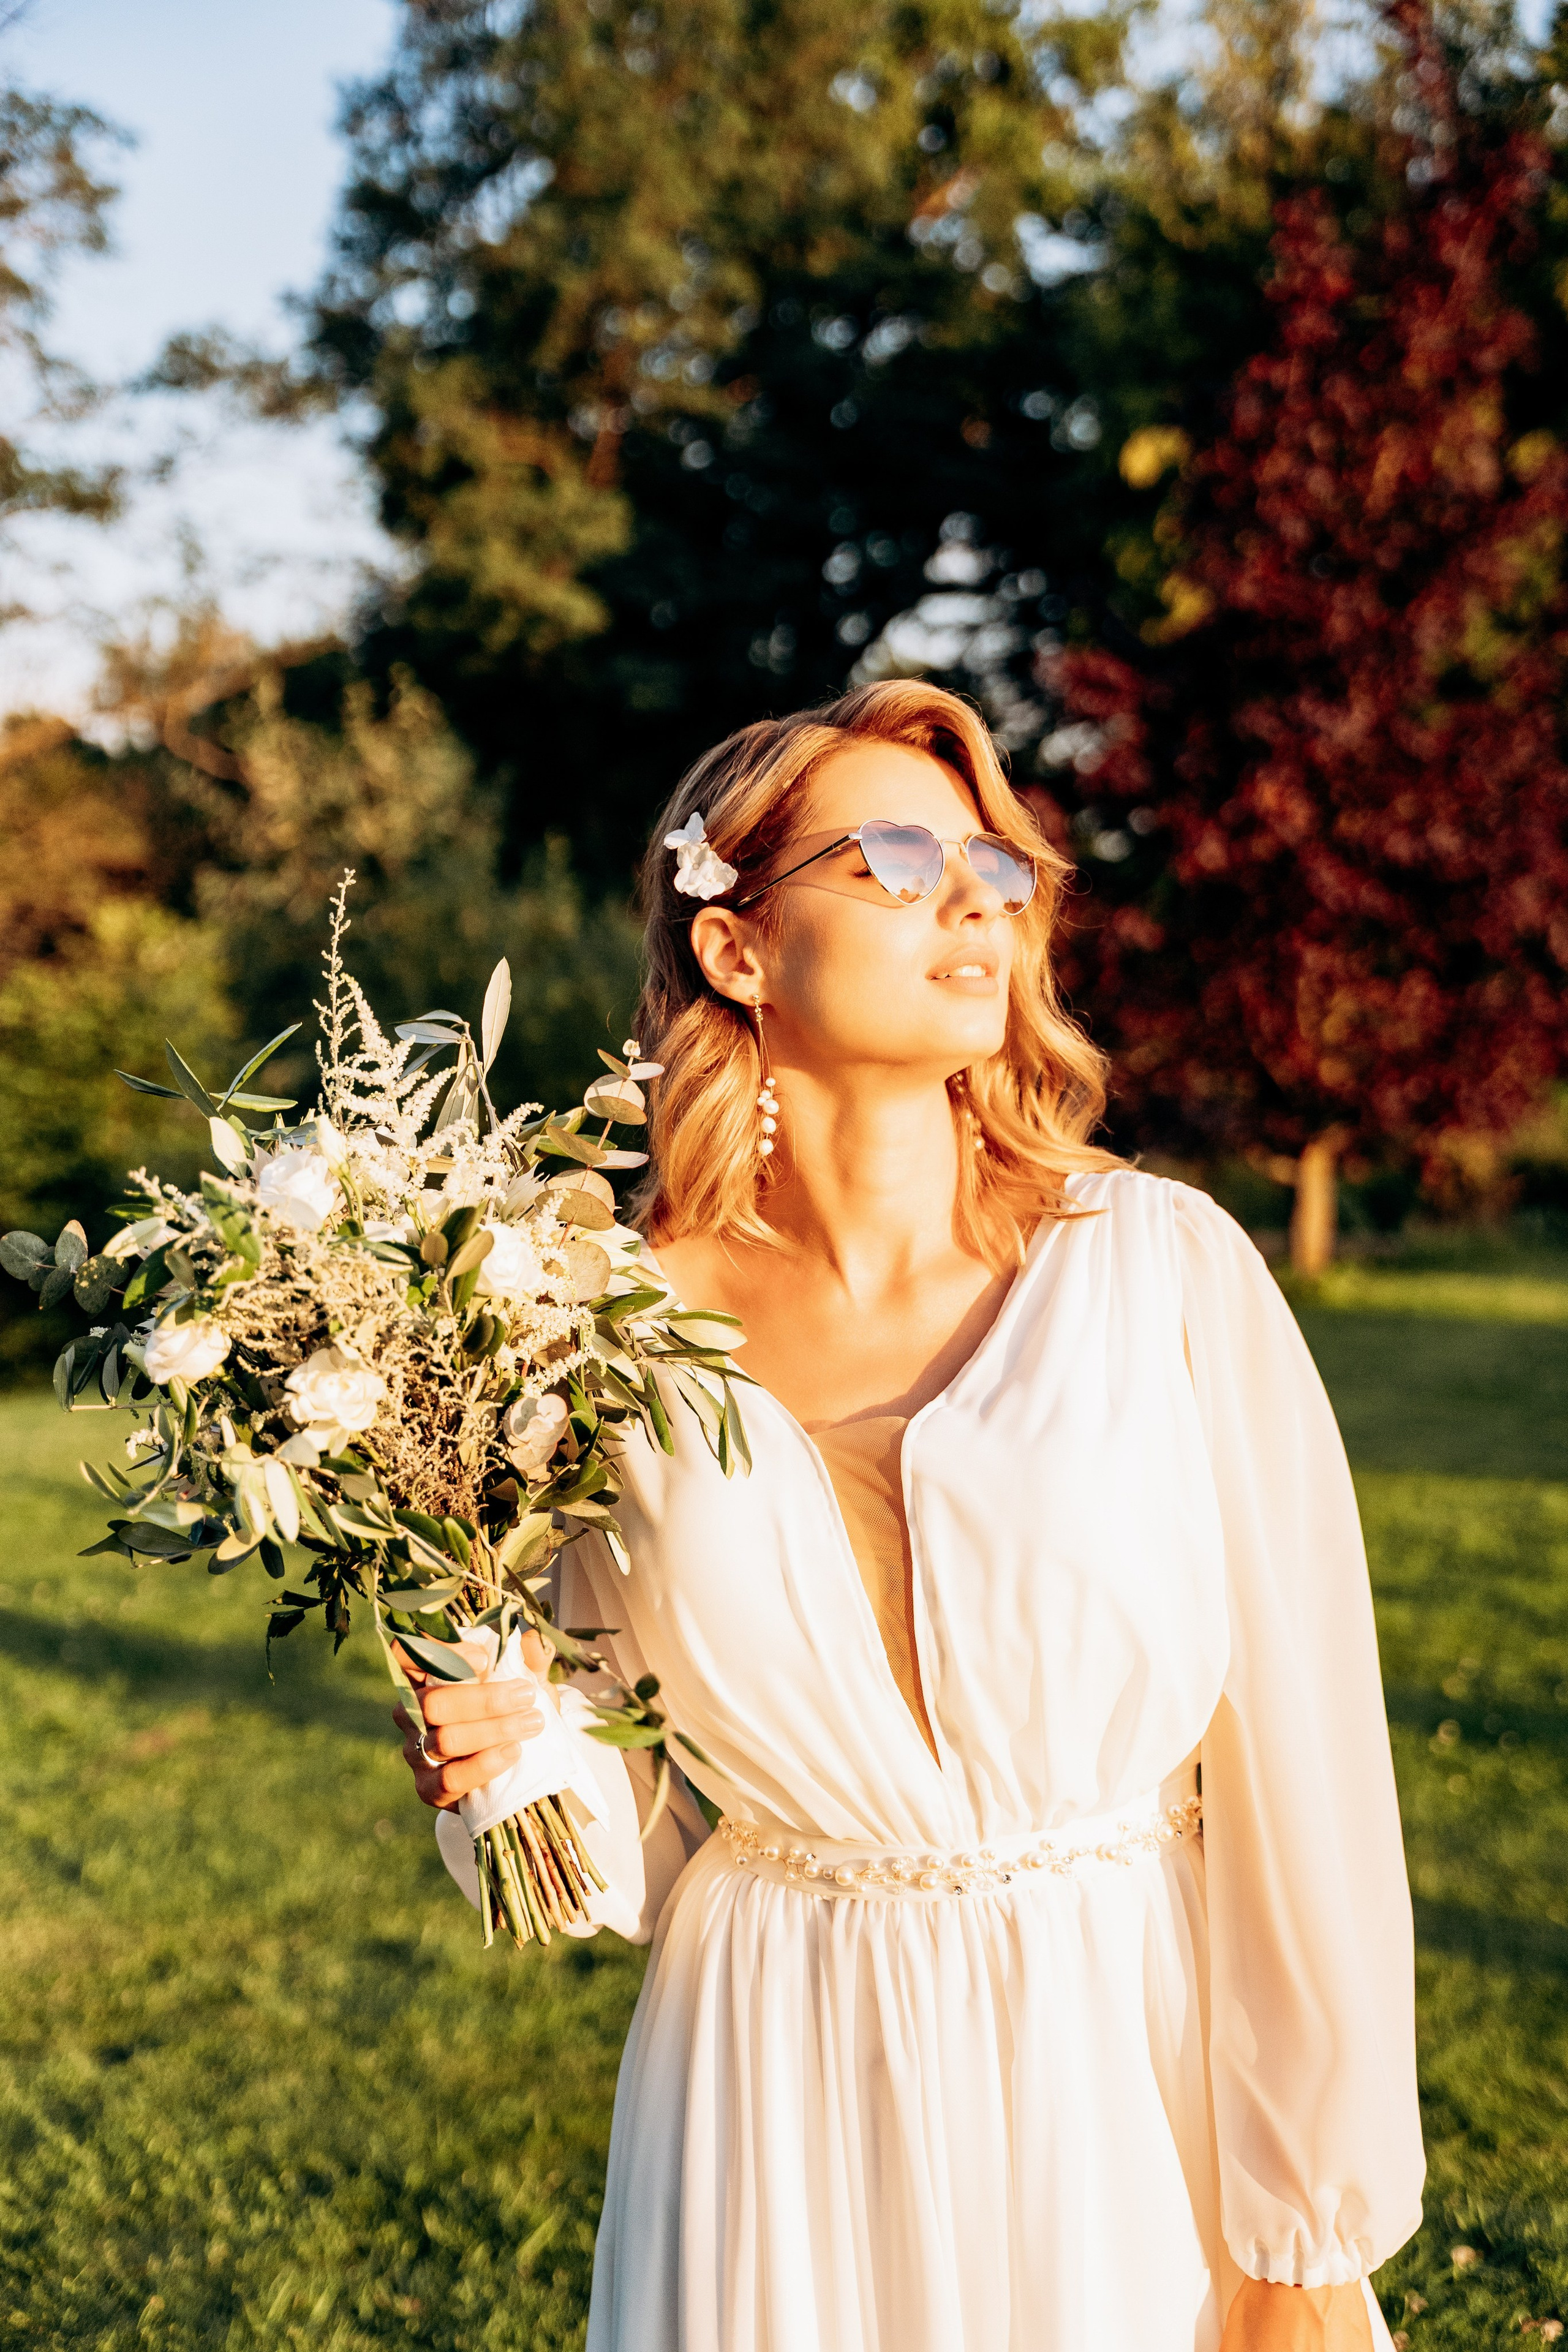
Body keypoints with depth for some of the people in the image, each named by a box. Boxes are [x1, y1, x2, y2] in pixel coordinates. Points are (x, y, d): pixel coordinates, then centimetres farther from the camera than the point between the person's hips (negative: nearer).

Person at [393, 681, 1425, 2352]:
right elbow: (624, 1854, 3)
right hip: (781, 2110, 1)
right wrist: (503, 1759, -18)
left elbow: (1303, 1771, -9)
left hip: (1133, 2086, 0)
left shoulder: (1156, 1267, -11)